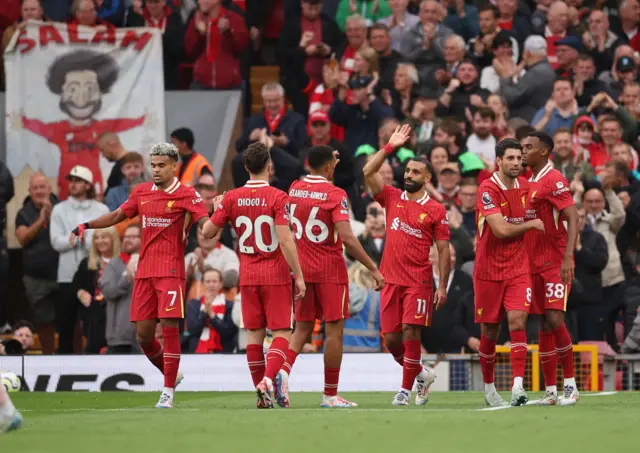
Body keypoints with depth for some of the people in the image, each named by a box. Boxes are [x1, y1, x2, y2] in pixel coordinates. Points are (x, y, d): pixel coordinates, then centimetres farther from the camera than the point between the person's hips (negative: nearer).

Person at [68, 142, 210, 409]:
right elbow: (118, 216, 25)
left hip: (171, 271, -5)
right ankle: (171, 374, 27)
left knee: (169, 326, -12)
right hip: (144, 272, 5)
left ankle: (168, 392, -6)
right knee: (143, 334, 4)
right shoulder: (142, 192, 13)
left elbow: (206, 224, -12)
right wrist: (85, 226, 18)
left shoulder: (187, 195, -3)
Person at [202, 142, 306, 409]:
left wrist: (217, 209, 21)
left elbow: (207, 232, 2)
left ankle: (262, 394, 10)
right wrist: (299, 276, -13)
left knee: (255, 334, 10)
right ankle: (269, 378, -23)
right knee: (282, 332, 0)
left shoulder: (231, 198, -1)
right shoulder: (277, 197, -12)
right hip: (276, 275, -4)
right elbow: (285, 240, -17)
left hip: (248, 276, 4)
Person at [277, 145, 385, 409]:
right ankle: (330, 395, 4)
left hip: (302, 269, 5)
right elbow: (347, 238, -22)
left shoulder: (295, 189, 3)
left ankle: (284, 370, -15)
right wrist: (373, 268, -18)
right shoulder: (335, 194, -14)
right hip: (330, 271, -5)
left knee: (302, 328, 12)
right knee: (334, 330, 2)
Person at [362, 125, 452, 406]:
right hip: (391, 280, 4)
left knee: (410, 333, -11)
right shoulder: (392, 198, 9)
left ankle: (406, 389, -1)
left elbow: (444, 251, 1)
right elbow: (368, 172, -2)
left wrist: (443, 287, -5)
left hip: (418, 282, -4)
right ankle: (421, 374, 27)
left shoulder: (436, 211, 0)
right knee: (391, 339, 4)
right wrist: (390, 146, -5)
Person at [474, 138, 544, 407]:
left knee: (517, 320, -16)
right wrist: (532, 224, -9)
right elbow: (501, 229, -20)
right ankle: (488, 388, 26)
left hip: (518, 269, 3)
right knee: (489, 331, 8)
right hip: (489, 271, -3)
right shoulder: (488, 189, -13)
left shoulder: (525, 186, 5)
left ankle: (518, 387, -25)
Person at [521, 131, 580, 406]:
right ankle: (550, 391, 6)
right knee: (545, 326, 5)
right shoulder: (529, 182, 15)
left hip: (555, 263, -8)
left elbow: (572, 218, -17)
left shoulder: (554, 180, -10)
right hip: (534, 264, 8)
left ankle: (570, 385, -5)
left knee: (555, 319, -14)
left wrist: (568, 257, -26)